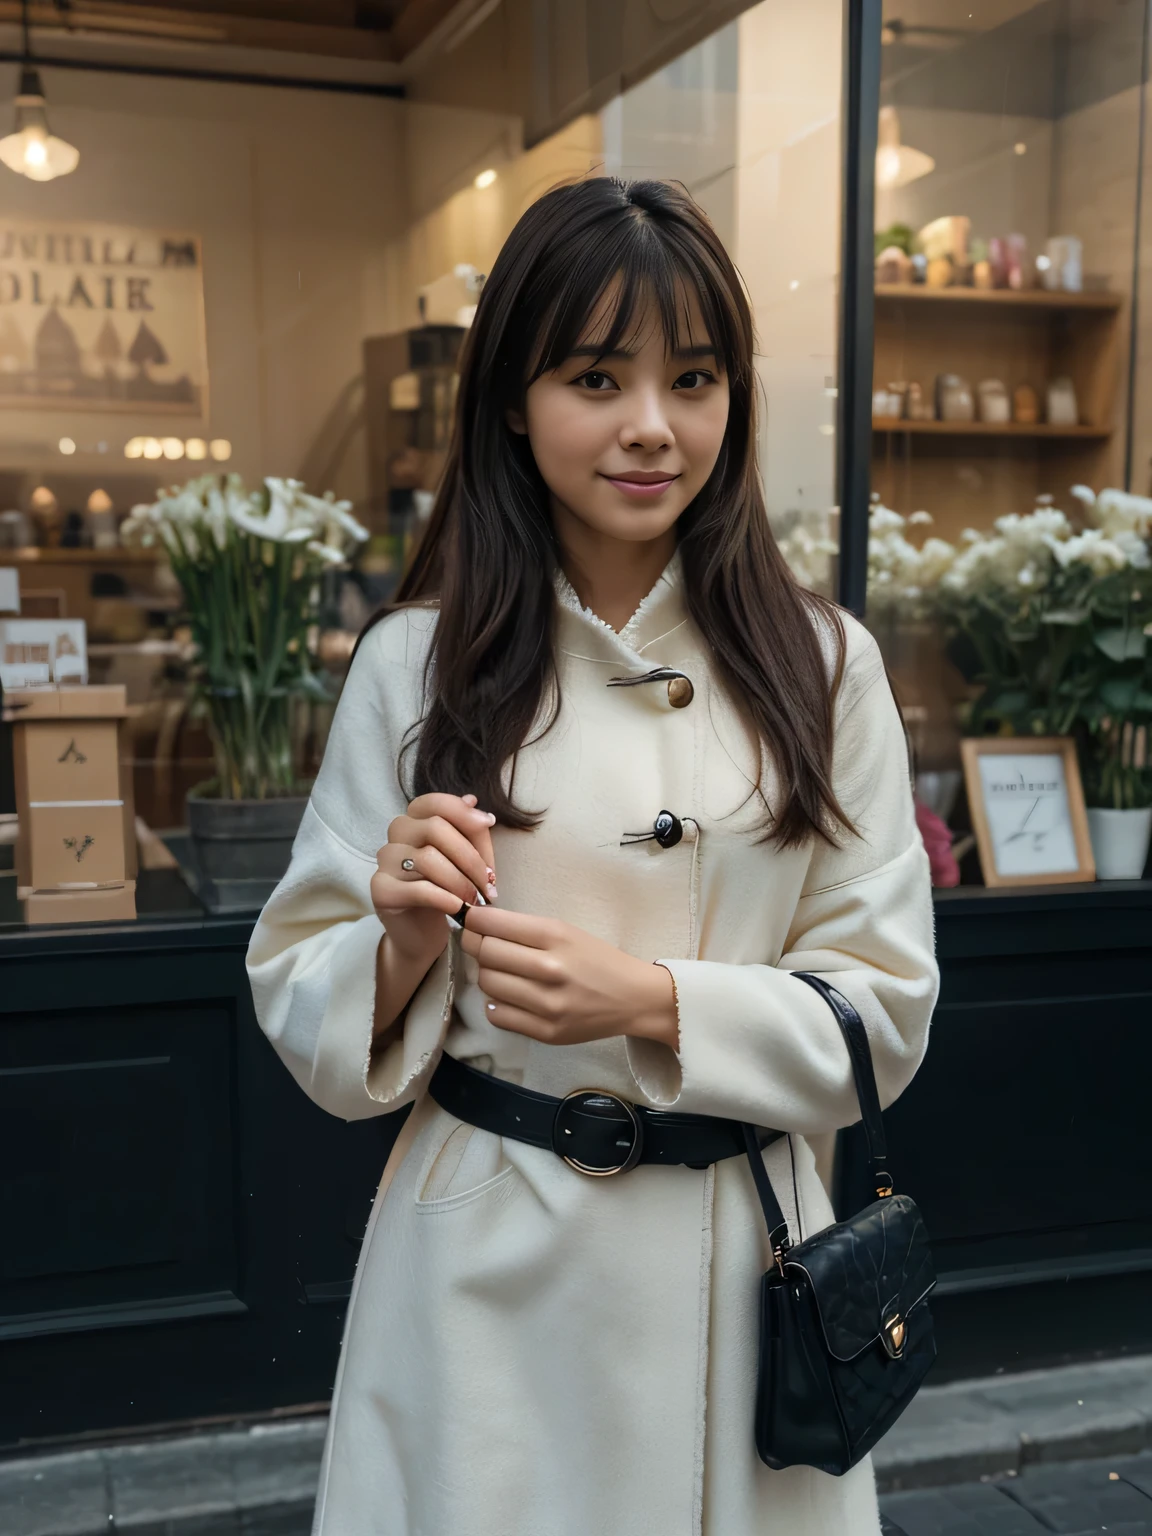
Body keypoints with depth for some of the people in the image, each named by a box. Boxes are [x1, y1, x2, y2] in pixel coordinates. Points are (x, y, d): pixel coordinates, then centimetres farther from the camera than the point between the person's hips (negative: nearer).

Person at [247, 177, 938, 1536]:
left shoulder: (823, 665, -4)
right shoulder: (418, 661, -5)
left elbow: (883, 1010, -4)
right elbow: (303, 1007, 0)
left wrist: (651, 1002, -19)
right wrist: (404, 945, -22)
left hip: (736, 1264, 1)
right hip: (483, 1267, 0)